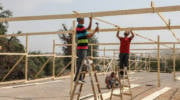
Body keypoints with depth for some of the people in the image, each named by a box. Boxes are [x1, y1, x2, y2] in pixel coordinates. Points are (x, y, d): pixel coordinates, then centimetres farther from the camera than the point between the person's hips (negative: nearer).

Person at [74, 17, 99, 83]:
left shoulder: (79, 27, 17)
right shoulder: (81, 27, -13)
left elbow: (88, 28, 29)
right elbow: (89, 36, -12)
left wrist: (90, 20, 22)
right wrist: (95, 31, 0)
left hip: (82, 49, 10)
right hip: (82, 49, -10)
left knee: (80, 64, 12)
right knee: (80, 64, -8)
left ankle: (81, 78, 17)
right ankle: (76, 79, -7)